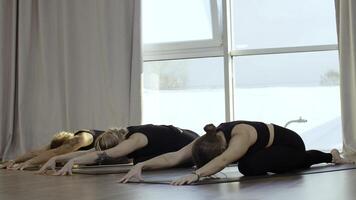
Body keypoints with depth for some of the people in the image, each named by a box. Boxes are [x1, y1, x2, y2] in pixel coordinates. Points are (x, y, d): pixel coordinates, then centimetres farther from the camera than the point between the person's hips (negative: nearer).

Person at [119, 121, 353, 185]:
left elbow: (224, 159, -62)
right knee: (302, 163, 33)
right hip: (272, 147, 7)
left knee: (249, 165, -29)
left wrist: (196, 174, -76)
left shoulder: (241, 136, -43)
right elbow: (174, 157, -33)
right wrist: (141, 165, -46)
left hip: (290, 144, -7)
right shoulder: (209, 140, -25)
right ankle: (332, 156, 70)